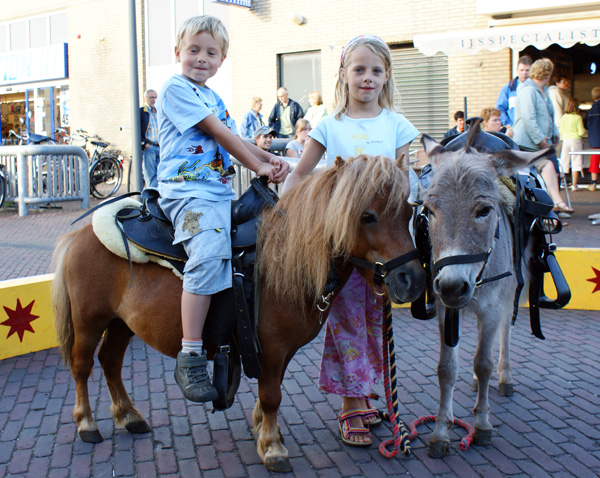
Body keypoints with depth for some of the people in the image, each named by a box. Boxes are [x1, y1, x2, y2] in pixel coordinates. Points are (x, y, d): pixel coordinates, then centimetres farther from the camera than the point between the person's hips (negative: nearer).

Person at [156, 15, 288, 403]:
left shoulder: (214, 98, 25)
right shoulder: (175, 88, -1)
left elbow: (236, 141, 20)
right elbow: (218, 133, -6)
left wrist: (271, 159, 1)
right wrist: (260, 167, -5)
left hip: (221, 192, 9)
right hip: (187, 191, -9)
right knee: (209, 255, -31)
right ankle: (190, 357, -28)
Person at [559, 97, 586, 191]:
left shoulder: (563, 117, 2)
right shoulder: (578, 117, -9)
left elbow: (560, 131, 8)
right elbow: (581, 132, -9)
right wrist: (584, 131, 11)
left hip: (565, 140, 4)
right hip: (576, 140, -4)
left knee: (563, 162, 10)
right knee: (576, 163, 0)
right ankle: (574, 185, -2)